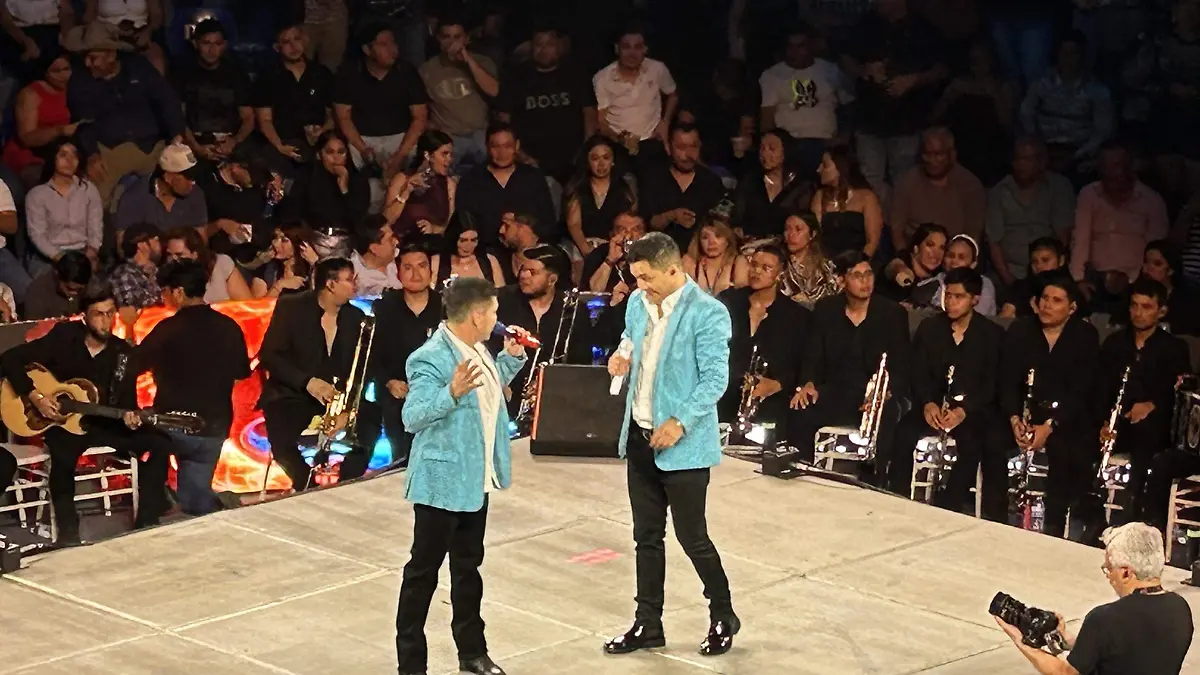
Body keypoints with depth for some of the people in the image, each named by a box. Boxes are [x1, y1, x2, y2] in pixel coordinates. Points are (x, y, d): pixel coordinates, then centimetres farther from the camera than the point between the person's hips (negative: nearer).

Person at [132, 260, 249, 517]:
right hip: (214, 428, 4)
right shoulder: (230, 327, 1)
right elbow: (242, 371, 16)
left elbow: (133, 368, -6)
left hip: (174, 426, -4)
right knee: (196, 505, 11)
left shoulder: (169, 329, -13)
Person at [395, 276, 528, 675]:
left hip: (476, 479, 9)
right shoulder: (431, 359, -23)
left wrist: (512, 358, 10)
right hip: (443, 481, -9)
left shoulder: (477, 349, 5)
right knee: (424, 571, 1)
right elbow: (411, 418, -28)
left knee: (468, 565, 19)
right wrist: (452, 392, -40)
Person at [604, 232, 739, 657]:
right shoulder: (638, 303, 5)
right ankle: (648, 625, 23)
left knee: (692, 537, 2)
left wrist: (680, 423, -24)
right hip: (639, 436, 7)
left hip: (683, 443, -7)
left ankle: (723, 618, 22)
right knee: (647, 536, 14)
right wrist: (623, 355, 0)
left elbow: (716, 379, -18)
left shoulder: (707, 314, -17)